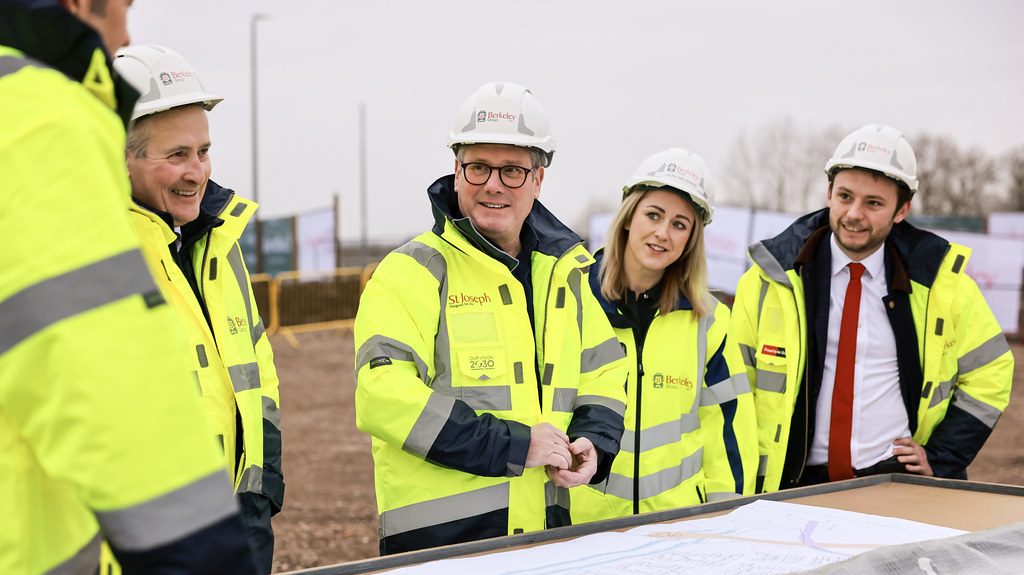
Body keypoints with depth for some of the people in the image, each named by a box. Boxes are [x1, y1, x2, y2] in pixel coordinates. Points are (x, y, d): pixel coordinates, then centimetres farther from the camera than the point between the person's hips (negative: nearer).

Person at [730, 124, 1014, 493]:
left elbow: (989, 374, 14)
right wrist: (748, 477, 2)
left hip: (897, 482, 0)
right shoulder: (772, 276, 1)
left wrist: (939, 460, 5)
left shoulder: (942, 281, 2)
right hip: (792, 485, 0)